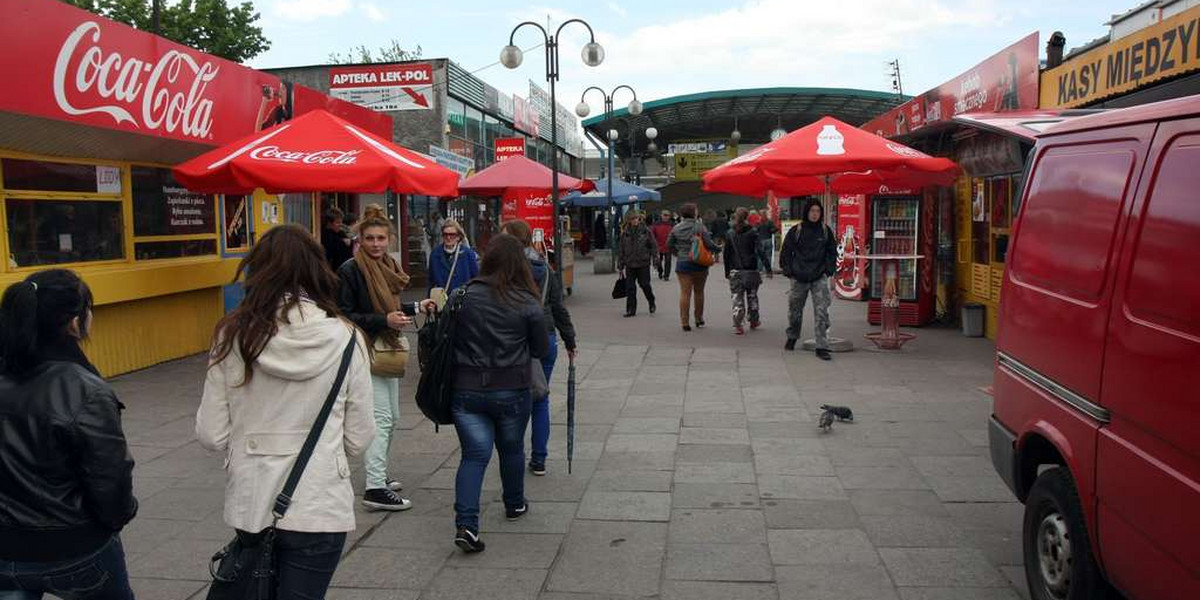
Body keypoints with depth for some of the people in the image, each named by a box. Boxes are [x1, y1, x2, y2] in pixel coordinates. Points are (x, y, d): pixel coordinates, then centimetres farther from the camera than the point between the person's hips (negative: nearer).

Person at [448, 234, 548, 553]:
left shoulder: (464, 297, -6)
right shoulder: (527, 304, -10)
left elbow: (449, 338, 2)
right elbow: (542, 349, -1)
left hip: (466, 389, 1)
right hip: (511, 391, -1)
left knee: (473, 455, 4)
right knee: (511, 448, 21)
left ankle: (466, 524, -10)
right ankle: (514, 504, 41)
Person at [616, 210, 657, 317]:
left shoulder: (645, 230, -3)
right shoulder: (625, 233, 3)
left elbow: (653, 246, 1)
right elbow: (620, 249, 8)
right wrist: (620, 265, 7)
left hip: (643, 263, -2)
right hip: (630, 264, 2)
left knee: (645, 284, 4)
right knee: (629, 287, 1)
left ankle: (651, 303, 29)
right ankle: (631, 309, 9)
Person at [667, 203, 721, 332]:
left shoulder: (676, 228, 0)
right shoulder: (700, 226, -10)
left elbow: (669, 244, 8)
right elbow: (708, 243, -14)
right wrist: (719, 248, 4)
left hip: (682, 264, 1)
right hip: (699, 264, -1)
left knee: (685, 293, 2)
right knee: (699, 292, 14)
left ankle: (685, 322, -2)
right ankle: (699, 319, 24)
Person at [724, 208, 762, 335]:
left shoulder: (730, 234, 2)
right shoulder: (753, 233, -7)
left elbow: (727, 254, 5)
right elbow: (759, 252, -10)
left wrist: (727, 271, 12)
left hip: (735, 271, 2)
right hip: (751, 270, -1)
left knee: (737, 297, 2)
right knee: (752, 296, 15)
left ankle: (737, 324, -7)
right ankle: (754, 321, 28)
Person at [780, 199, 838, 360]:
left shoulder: (826, 231, 4)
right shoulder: (796, 231, 0)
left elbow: (832, 252, 13)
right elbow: (786, 252, 5)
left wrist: (830, 269, 2)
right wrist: (788, 270, -2)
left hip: (820, 278, 0)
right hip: (799, 278, 0)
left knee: (822, 312, -9)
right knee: (795, 310, 14)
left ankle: (822, 347, -8)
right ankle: (792, 337, 38)